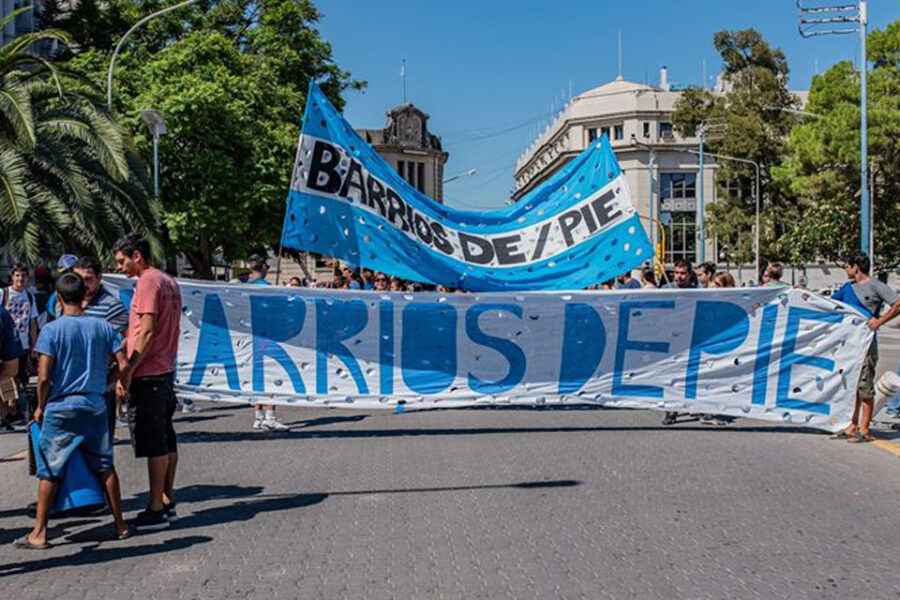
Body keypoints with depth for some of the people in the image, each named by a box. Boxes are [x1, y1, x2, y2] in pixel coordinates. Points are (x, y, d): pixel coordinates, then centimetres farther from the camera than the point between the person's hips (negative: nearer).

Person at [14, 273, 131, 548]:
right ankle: (120, 525, 18)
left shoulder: (51, 330, -9)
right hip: (95, 406, 3)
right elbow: (124, 365, -2)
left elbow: (44, 377, -13)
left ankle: (39, 533, 12)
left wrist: (40, 407, 1)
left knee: (49, 471, 6)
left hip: (60, 407, -3)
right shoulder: (103, 327, 1)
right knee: (105, 467, 12)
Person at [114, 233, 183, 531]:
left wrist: (127, 372, -17)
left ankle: (155, 510, 1)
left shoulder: (148, 282, -13)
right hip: (166, 371, 9)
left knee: (154, 443, -5)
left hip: (147, 375, -9)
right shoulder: (169, 282, 15)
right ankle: (167, 503, 20)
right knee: (166, 439, 13)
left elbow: (147, 331, -19)